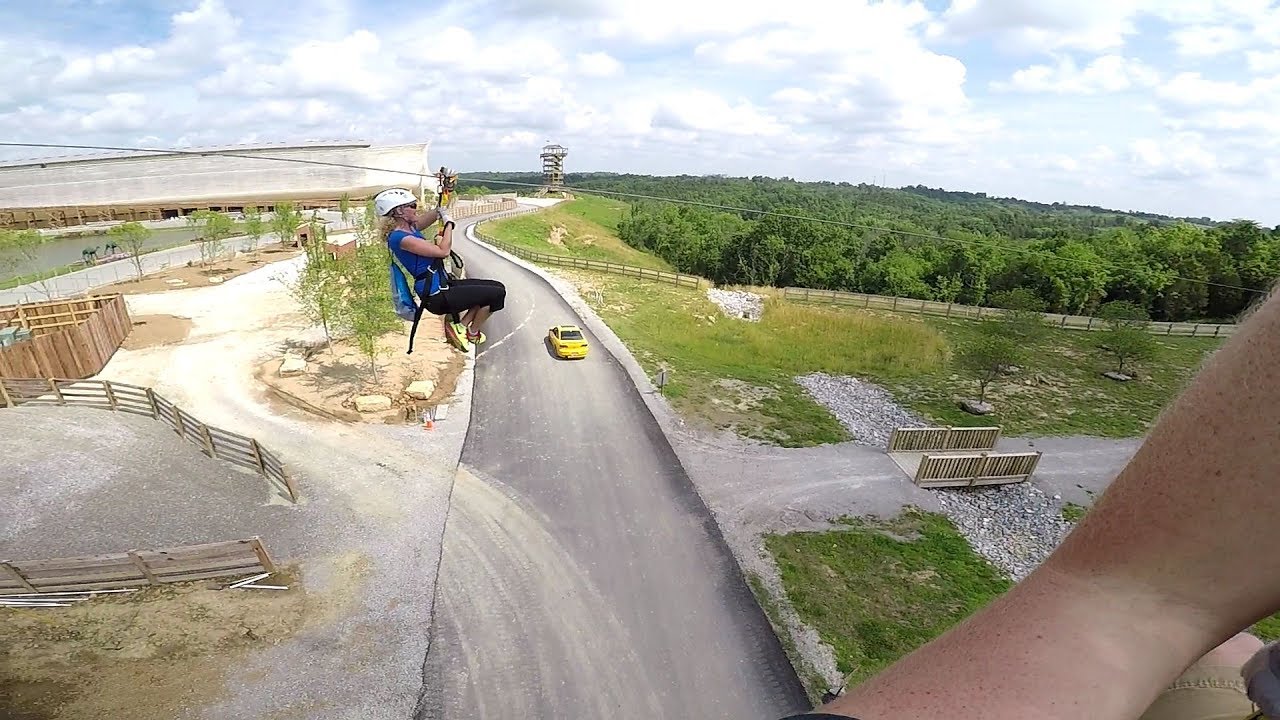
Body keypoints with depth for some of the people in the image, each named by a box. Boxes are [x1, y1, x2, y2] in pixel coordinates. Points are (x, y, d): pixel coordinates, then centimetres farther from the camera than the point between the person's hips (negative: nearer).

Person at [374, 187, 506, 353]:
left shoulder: (408, 227, 9)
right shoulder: (399, 238, -20)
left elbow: (435, 213, 14)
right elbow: (443, 251, -23)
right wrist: (448, 223, -10)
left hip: (442, 286, 10)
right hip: (436, 297, -10)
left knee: (497, 287, 10)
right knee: (497, 294, -8)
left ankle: (461, 325, 12)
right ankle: (473, 333, 12)